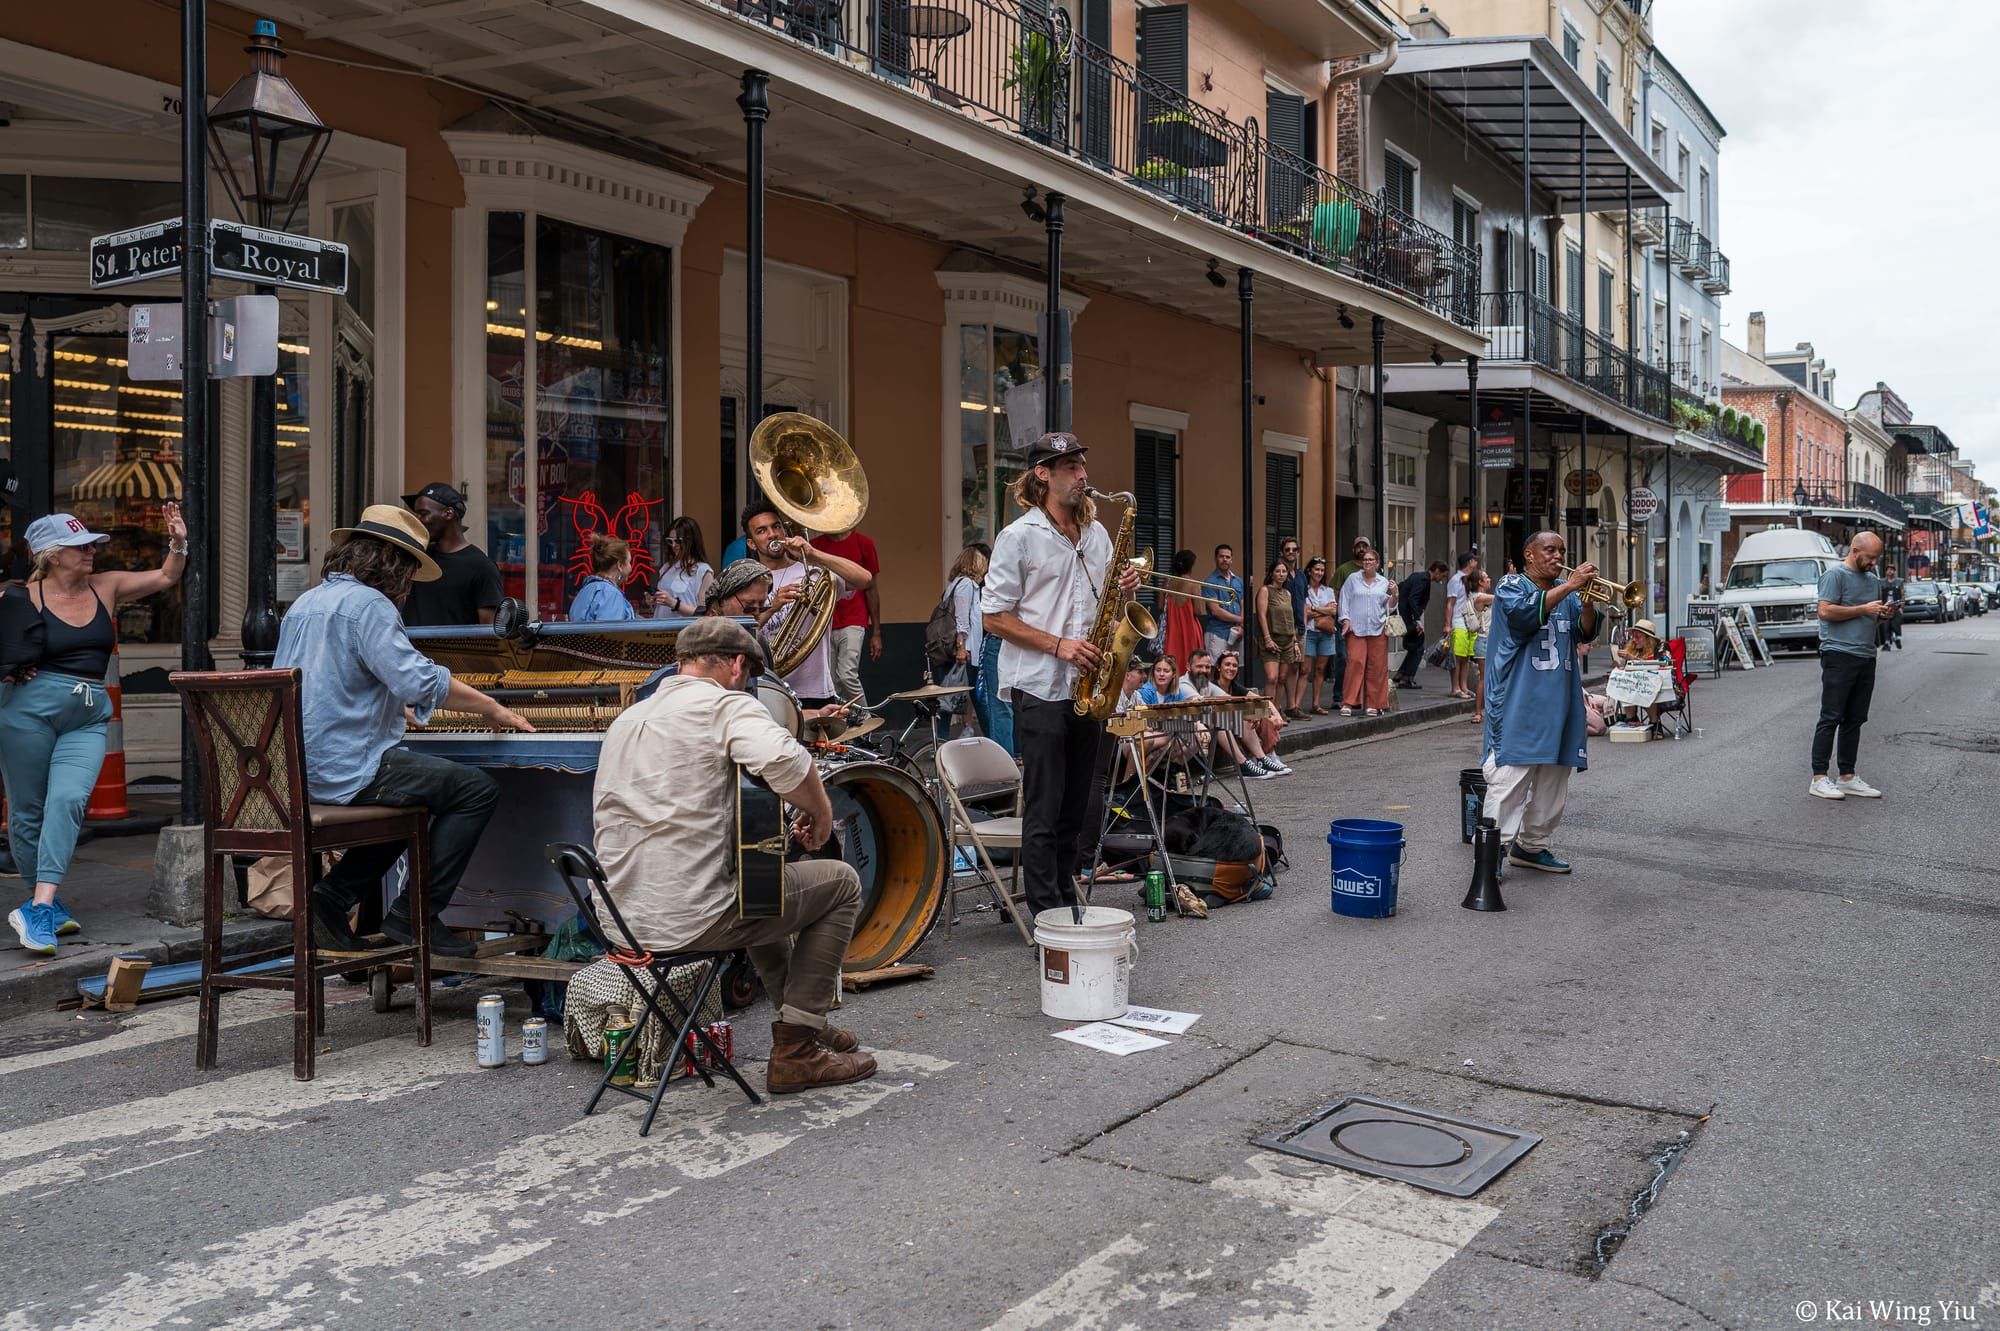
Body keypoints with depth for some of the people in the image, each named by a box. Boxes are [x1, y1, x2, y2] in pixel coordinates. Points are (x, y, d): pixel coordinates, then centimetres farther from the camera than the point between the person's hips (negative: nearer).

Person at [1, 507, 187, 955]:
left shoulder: (106, 587, 10)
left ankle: (39, 907, -21)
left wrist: (178, 543, -3)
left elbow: (166, 577, 14)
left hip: (89, 719, 2)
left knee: (69, 799, -18)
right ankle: (46, 901, 18)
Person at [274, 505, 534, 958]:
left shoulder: (304, 603, 17)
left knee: (415, 799, 28)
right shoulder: (367, 604, -12)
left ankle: (333, 896, 17)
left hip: (302, 771, 10)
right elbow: (419, 680, -22)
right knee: (478, 789, -6)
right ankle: (415, 915, -4)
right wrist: (493, 709, -10)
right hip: (349, 771, -10)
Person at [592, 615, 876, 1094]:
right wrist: (821, 813, -11)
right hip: (693, 918, -9)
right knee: (842, 882, 7)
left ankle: (802, 1021, 39)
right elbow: (783, 760, -31)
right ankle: (796, 1051, 7)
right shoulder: (725, 704, -9)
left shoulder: (625, 719, 16)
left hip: (630, 918, 9)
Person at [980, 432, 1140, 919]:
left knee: (1076, 809, 13)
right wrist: (1058, 645, -17)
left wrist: (1123, 587, -1)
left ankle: (1068, 903, 24)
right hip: (1040, 691, -6)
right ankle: (1047, 915, 5)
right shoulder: (1019, 536, -7)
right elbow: (994, 616, -9)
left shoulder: (1097, 533, 13)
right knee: (1043, 811, -2)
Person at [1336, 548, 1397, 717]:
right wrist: (1345, 619, -4)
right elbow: (1344, 600, 7)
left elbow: (1389, 607, 14)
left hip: (1378, 630, 2)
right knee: (1355, 662, -12)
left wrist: (1393, 595, -4)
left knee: (1377, 667, 0)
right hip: (1356, 629, -2)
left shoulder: (1384, 583, 13)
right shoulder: (1353, 579, 9)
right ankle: (1348, 703, -9)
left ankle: (1373, 704, 8)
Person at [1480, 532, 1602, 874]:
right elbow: (1527, 612, -21)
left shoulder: (1568, 592, 17)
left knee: (1553, 781, 11)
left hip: (1559, 701, 7)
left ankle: (1531, 845, 22)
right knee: (1510, 775, -12)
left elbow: (1586, 631, 6)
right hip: (1518, 702, -7)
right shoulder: (1511, 585, 0)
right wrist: (1570, 586, -22)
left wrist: (1587, 599, -11)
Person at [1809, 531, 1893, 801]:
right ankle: (1819, 778, -6)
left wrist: (1884, 614, 6)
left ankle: (1847, 777, 15)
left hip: (1866, 657, 8)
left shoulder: (1873, 580, 20)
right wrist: (1864, 609, -14)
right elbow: (1826, 611, -16)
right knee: (1831, 718, -8)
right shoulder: (1835, 575, -6)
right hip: (1839, 655, -8)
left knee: (1855, 720, 10)